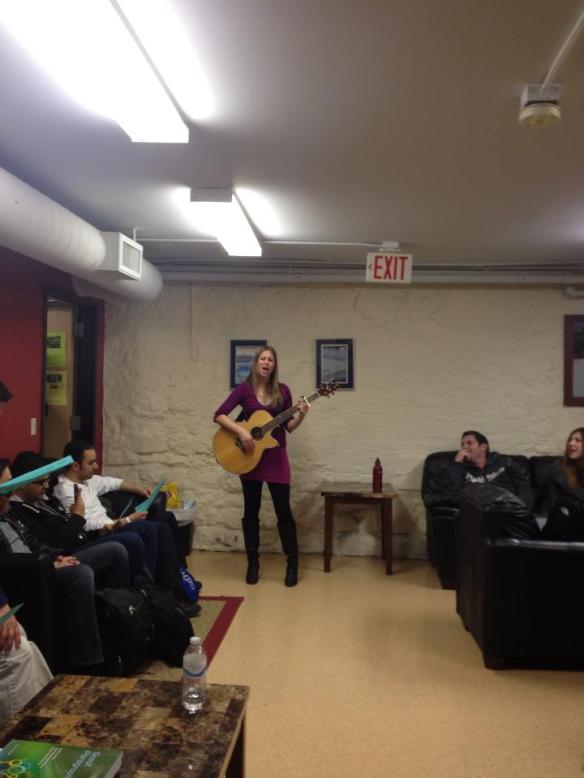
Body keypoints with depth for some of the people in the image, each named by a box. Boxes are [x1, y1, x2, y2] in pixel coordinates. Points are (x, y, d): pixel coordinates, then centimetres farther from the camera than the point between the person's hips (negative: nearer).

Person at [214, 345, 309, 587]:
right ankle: (253, 563, 20)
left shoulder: (282, 391, 2)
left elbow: (289, 427, 6)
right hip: (249, 456, -1)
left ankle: (292, 564, 11)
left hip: (276, 456, 1)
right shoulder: (244, 389, -3)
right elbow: (219, 415, -10)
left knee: (283, 510, 0)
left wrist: (301, 416, -13)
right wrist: (241, 431, -22)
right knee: (251, 511, 7)